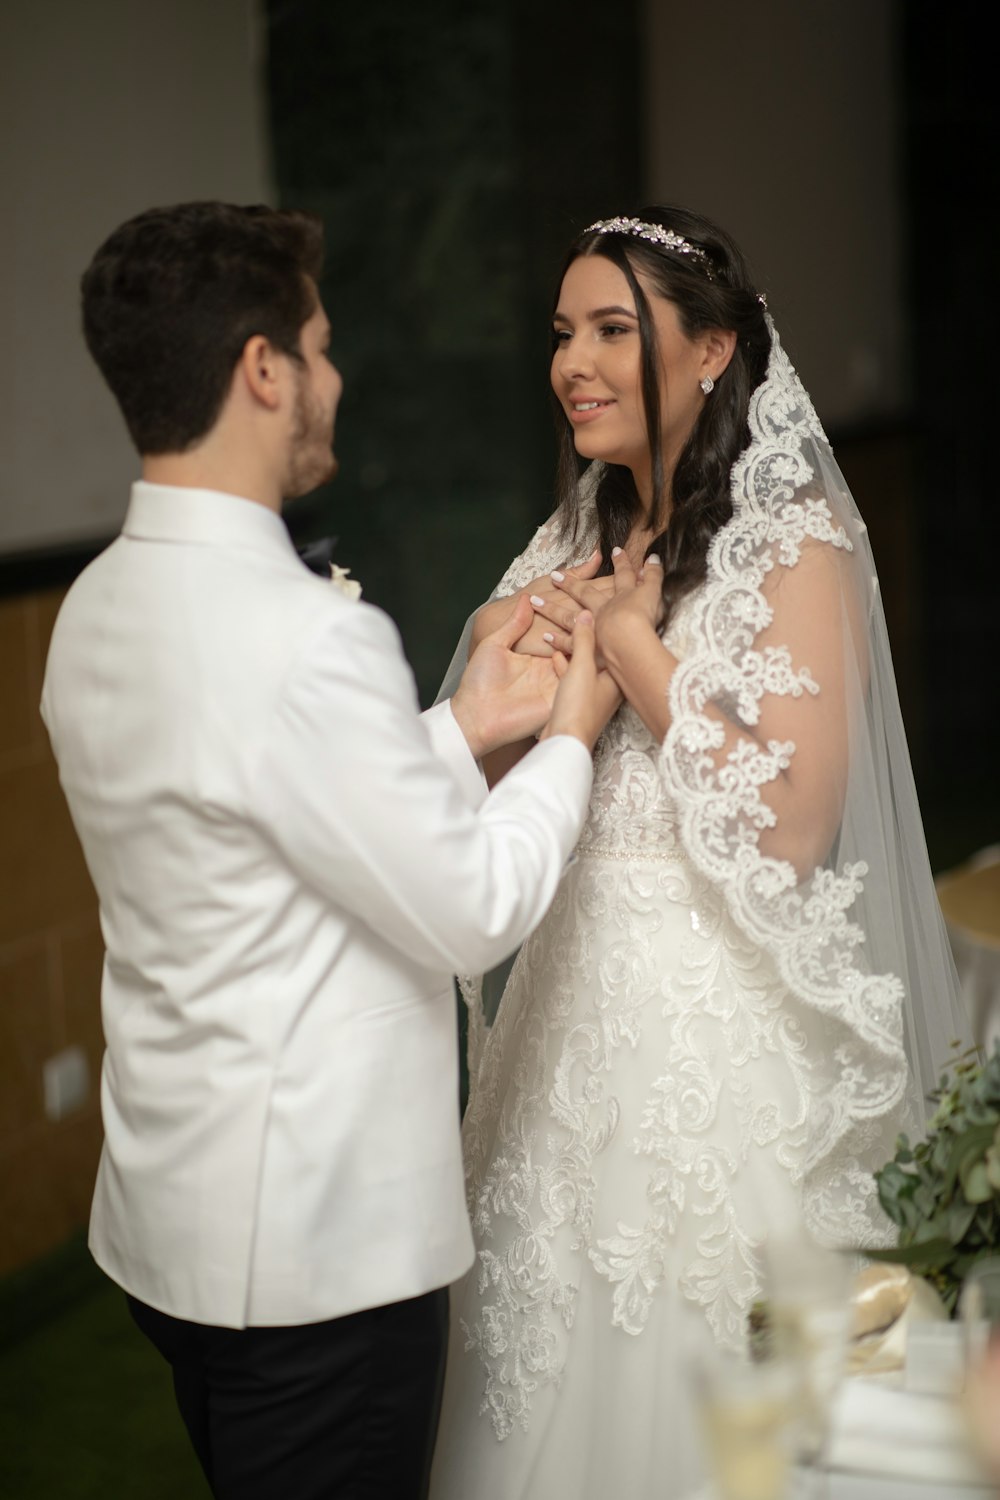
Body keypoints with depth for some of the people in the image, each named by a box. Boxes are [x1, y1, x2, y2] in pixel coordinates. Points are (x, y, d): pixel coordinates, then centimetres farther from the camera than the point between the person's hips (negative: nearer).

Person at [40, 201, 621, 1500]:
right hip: (315, 1244, -9)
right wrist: (568, 740, -2)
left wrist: (461, 728, 9)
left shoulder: (97, 610, 3)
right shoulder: (308, 634, -25)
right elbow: (472, 912, -17)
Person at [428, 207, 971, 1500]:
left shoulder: (796, 545, -12)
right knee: (562, 1356, 16)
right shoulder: (581, 539, 8)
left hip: (723, 1029, -6)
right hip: (576, 1004, 6)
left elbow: (791, 830, -20)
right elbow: (503, 801, 10)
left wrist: (636, 652, -17)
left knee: (700, 1375, 7)